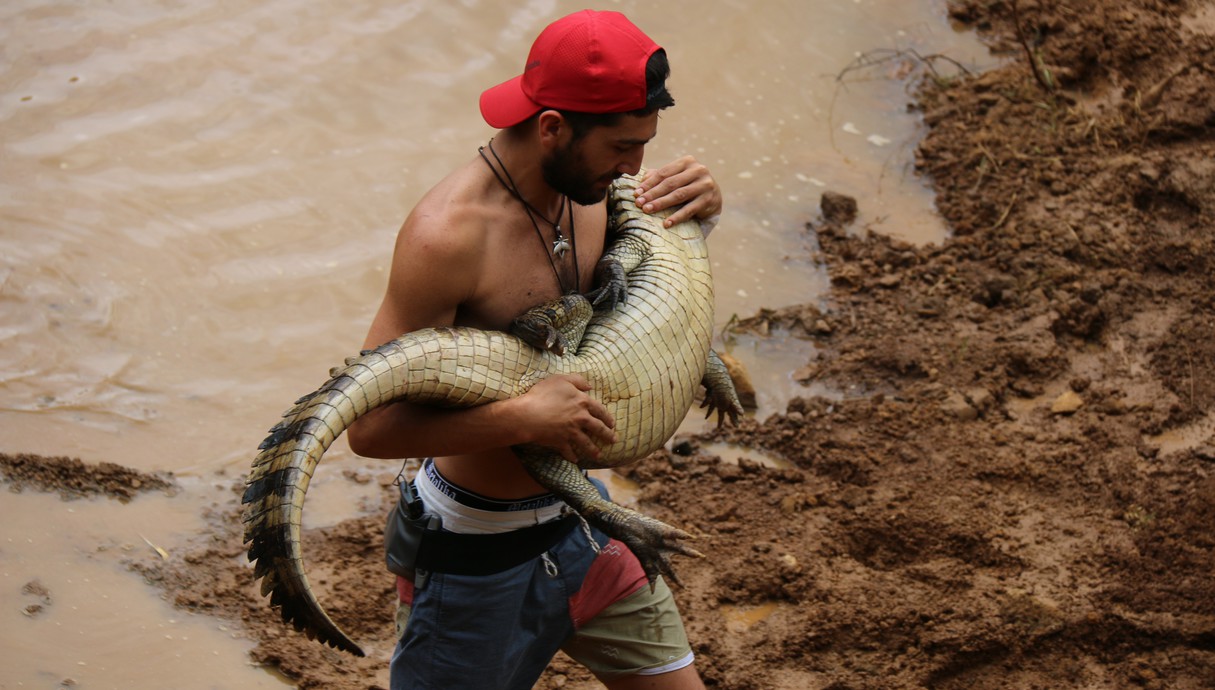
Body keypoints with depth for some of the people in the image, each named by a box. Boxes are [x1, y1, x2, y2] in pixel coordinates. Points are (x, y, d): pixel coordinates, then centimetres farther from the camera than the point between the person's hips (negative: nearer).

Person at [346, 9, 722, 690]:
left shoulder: (587, 186, -4)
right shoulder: (448, 233, -27)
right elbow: (372, 426, -28)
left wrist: (698, 208, -3)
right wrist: (523, 416, -36)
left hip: (579, 517, 7)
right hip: (478, 551, -7)